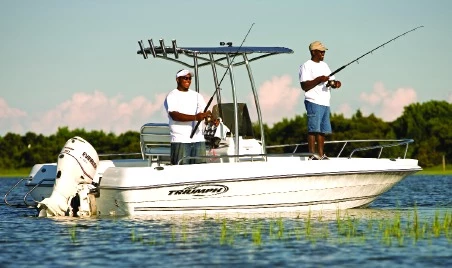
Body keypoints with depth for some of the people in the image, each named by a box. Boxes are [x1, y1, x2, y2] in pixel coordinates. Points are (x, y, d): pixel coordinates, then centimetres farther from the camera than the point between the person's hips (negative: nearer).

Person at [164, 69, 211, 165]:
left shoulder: (197, 96, 19)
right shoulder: (172, 96, 1)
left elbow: (205, 112, 10)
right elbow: (174, 115, -14)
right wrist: (195, 117, -26)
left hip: (198, 139, 5)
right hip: (180, 140, -5)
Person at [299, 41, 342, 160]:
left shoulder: (324, 65, 20)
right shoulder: (306, 66, -4)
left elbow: (330, 81, 22)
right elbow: (304, 86, -12)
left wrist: (334, 83, -1)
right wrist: (319, 80, -20)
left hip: (325, 103, 8)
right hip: (314, 102, -8)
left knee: (323, 129, 7)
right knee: (313, 129, -12)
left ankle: (321, 154, 10)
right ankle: (312, 154, -13)